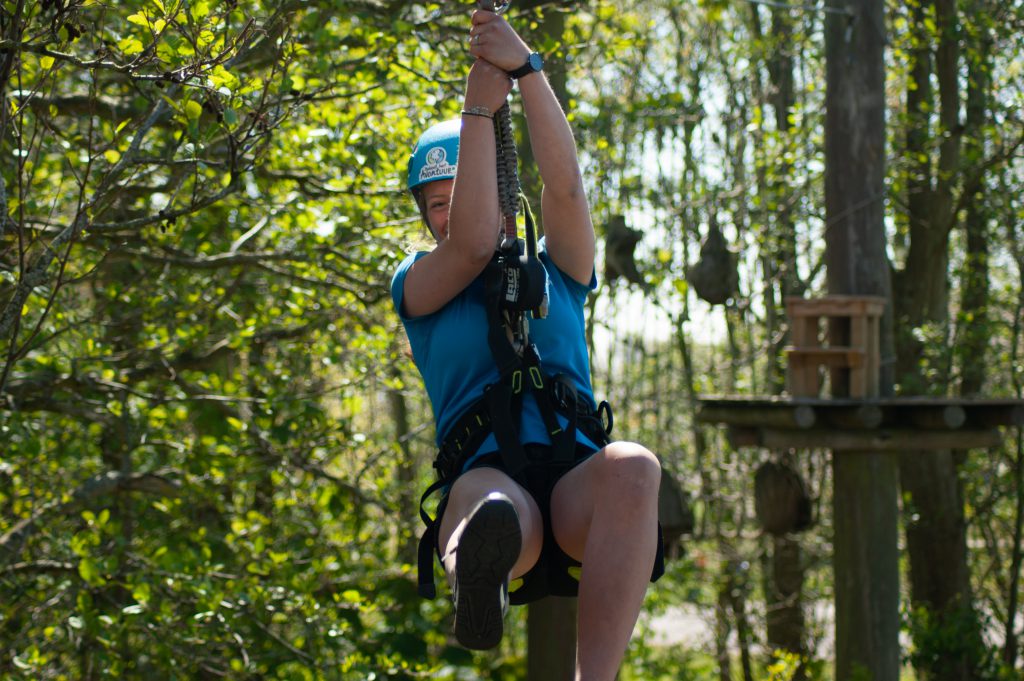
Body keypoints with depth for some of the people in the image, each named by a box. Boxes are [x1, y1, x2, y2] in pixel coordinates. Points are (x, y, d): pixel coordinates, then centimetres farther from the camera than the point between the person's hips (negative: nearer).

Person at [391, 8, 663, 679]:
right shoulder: (416, 284, 23)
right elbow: (472, 245, 0)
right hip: (482, 479, -2)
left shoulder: (556, 271, 27)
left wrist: (528, 70, -6)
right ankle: (479, 570, -79)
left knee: (631, 467, -37)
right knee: (496, 510, -41)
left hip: (575, 482, 2)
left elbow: (565, 184, 7)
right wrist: (479, 107, -1)